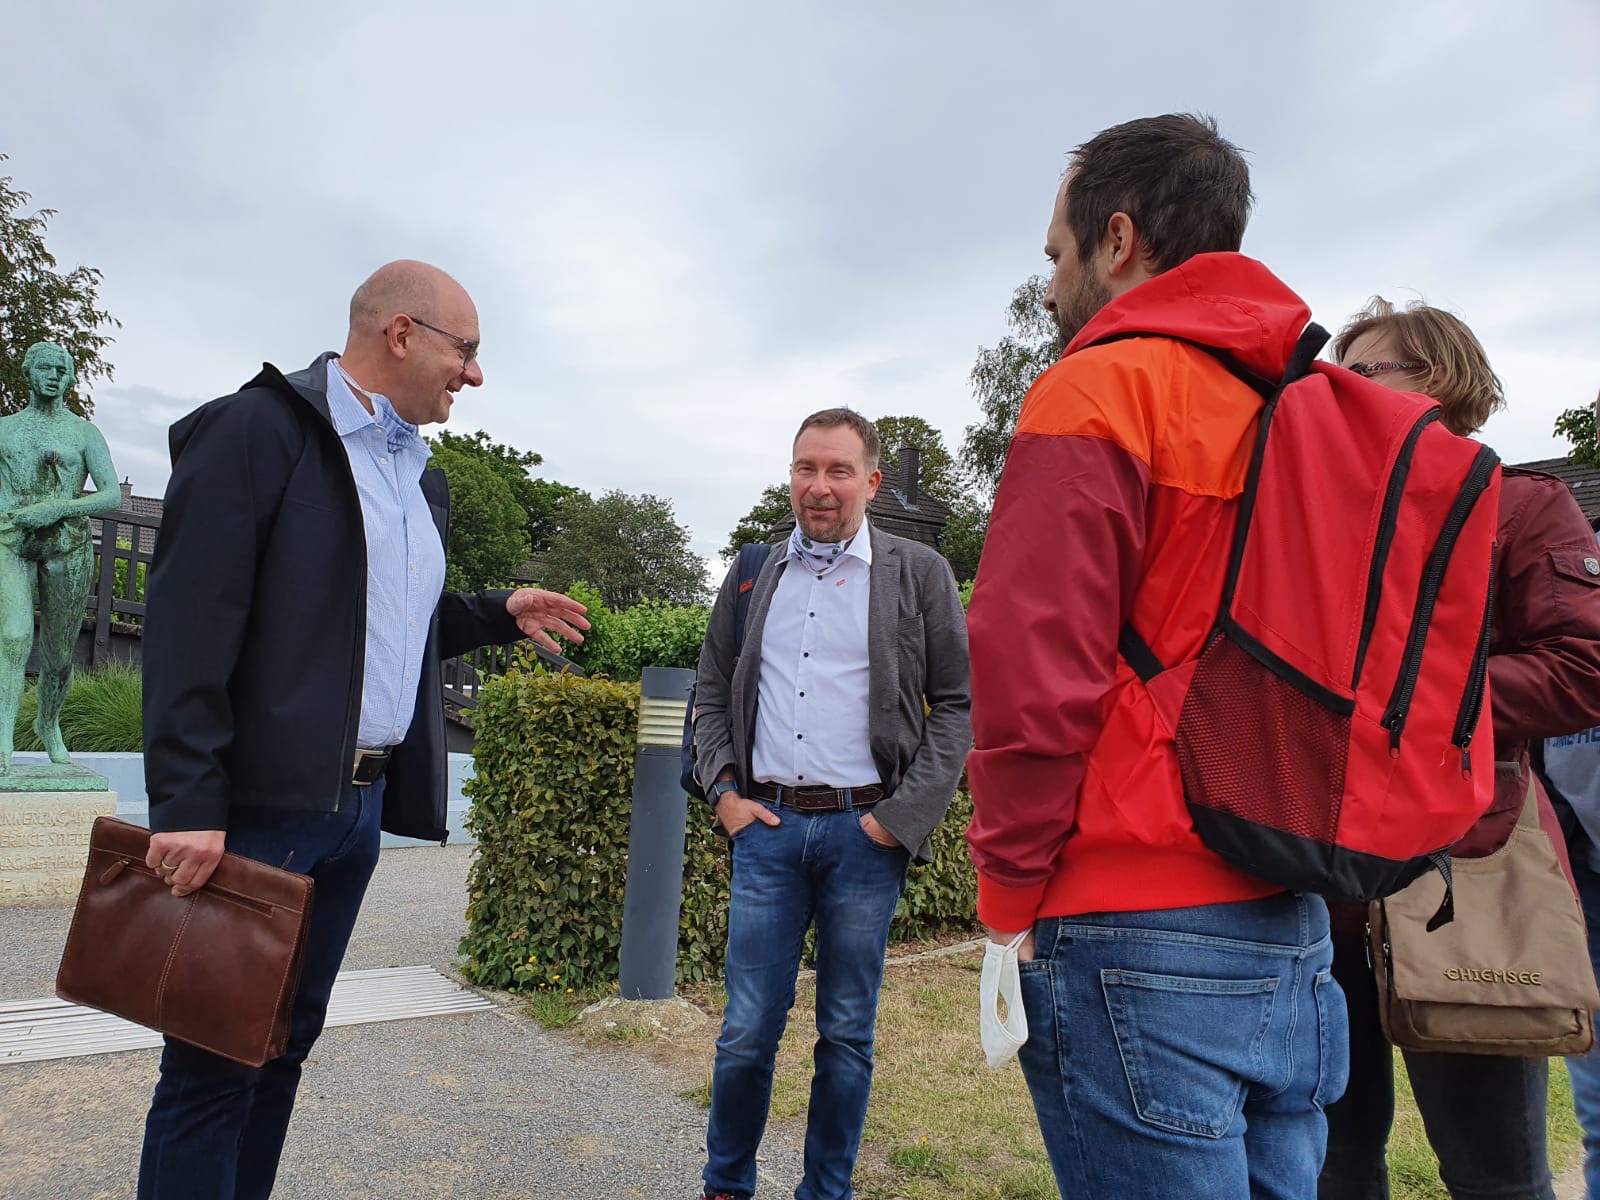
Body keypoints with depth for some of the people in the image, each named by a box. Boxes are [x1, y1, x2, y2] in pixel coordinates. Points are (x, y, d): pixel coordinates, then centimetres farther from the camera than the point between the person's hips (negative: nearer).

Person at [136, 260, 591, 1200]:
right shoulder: (259, 428, -7)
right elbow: (192, 623, -15)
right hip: (261, 802, -7)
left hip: (362, 804, 8)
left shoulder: (422, 477, 16)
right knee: (217, 1060, 2)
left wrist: (499, 615, 10)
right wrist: (188, 804, -20)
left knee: (288, 1041, 17)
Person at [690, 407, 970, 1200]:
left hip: (866, 831, -2)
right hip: (767, 827, 2)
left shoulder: (919, 576, 1)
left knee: (847, 1035, 10)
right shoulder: (754, 577, 10)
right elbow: (712, 692, 17)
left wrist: (904, 815, -8)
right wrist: (722, 790, 4)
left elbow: (958, 704, -1)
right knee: (746, 1031, 7)